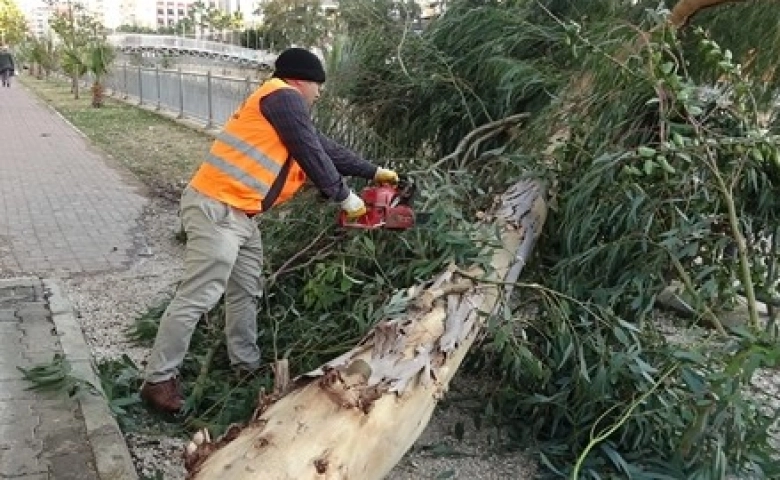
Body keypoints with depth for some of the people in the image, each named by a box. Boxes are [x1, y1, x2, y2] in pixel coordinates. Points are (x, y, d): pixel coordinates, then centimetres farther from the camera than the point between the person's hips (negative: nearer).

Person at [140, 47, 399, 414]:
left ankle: (247, 366, 28)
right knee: (198, 297, -8)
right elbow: (312, 154, -8)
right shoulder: (283, 97, -7)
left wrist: (373, 172, 29)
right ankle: (158, 380, 1)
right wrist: (344, 198, 2)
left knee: (246, 291, 16)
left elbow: (326, 148, 25)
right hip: (217, 209, -11)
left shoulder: (287, 111, 22)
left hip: (238, 213, 11)